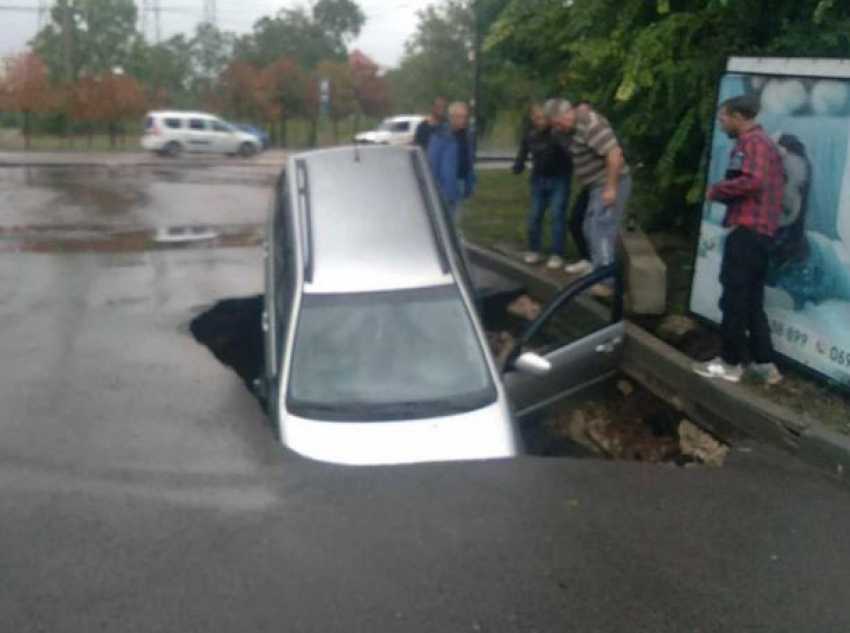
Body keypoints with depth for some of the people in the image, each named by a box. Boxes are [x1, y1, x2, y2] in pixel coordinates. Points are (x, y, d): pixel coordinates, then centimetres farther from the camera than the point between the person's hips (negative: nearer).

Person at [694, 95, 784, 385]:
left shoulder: (752, 141, -9)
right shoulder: (762, 141, 23)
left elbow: (752, 181, -25)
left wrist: (717, 189, -11)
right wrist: (724, 193, 8)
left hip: (748, 230, -10)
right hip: (759, 231, 10)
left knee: (734, 298, -3)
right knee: (751, 300, 13)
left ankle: (730, 363, 4)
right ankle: (765, 363, 15)